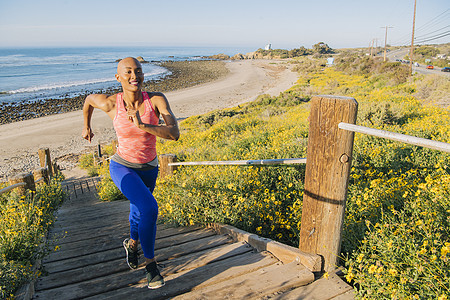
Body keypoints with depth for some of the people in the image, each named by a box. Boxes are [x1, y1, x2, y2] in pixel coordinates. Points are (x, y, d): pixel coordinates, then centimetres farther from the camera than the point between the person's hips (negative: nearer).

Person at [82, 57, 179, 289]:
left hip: (149, 169, 3)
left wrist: (142, 125, -41)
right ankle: (150, 263, -2)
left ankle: (132, 243, 60)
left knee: (138, 211, 26)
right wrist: (86, 126, 19)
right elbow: (89, 98, 5)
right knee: (149, 209, -26)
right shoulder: (110, 103, -19)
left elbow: (174, 134, -30)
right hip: (122, 167, -3)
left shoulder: (157, 100, -21)